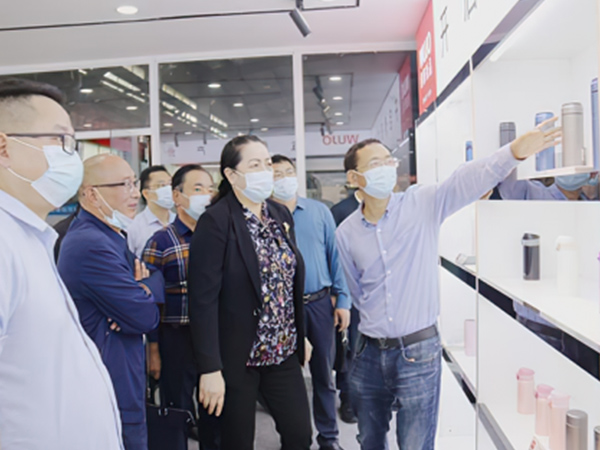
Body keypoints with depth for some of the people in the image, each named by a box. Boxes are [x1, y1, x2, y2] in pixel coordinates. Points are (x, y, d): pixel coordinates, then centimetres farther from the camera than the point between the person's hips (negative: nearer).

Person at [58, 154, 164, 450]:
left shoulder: (111, 237, 10)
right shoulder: (92, 245, -23)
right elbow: (146, 317, -23)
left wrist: (143, 291, -12)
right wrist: (152, 283, -4)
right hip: (116, 397, -10)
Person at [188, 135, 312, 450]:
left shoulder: (282, 215, 5)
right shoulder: (216, 221, -16)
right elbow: (203, 299, -18)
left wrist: (302, 336, 14)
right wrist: (210, 368, -19)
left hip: (284, 351, 6)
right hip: (237, 356, -6)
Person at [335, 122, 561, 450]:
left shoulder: (424, 204, -8)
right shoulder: (346, 233, 0)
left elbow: (468, 180, -26)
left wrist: (514, 152, -41)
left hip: (419, 352, -3)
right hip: (369, 353, 3)